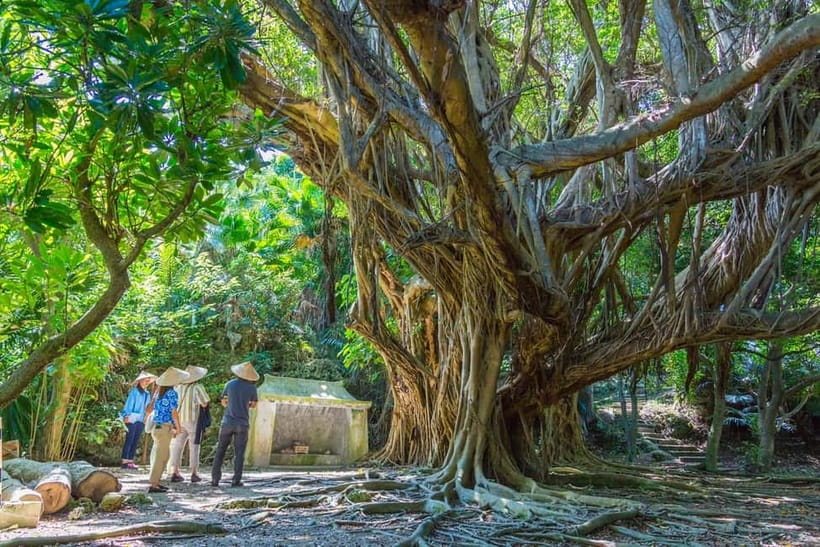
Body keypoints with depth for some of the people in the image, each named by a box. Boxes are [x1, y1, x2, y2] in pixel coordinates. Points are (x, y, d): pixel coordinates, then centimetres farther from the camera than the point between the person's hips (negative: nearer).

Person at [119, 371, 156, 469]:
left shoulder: (147, 394, 13)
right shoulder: (134, 391, -5)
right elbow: (129, 404, -6)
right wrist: (127, 416, -13)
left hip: (141, 420, 6)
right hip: (132, 419, -6)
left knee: (136, 441, 7)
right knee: (129, 440, -6)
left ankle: (130, 460, 11)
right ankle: (124, 461, -3)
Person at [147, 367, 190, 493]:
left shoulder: (158, 392, 10)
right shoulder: (172, 393, -13)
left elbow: (151, 408, 15)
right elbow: (174, 412, -12)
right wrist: (178, 427, -2)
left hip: (156, 426, 8)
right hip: (165, 428, -8)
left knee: (165, 455, 17)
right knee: (160, 456, -2)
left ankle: (155, 481, 21)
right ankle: (153, 485, 0)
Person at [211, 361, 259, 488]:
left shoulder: (230, 384, 0)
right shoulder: (252, 387, -3)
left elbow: (223, 402, 13)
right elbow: (253, 405, 10)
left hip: (227, 422, 1)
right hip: (242, 424, -1)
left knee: (220, 452, 9)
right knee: (239, 453, 4)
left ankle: (215, 479, 4)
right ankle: (236, 480, -1)